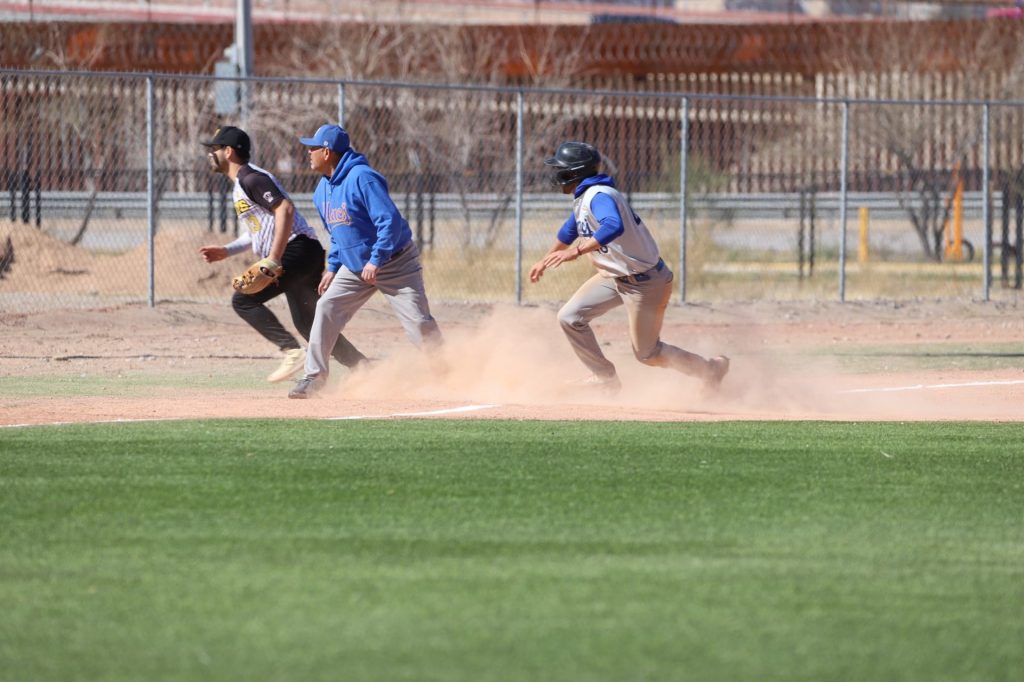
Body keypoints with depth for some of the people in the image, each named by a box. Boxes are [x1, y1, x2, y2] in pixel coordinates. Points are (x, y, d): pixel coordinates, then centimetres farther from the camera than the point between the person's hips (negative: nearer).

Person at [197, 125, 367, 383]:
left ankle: (293, 352, -18)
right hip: (303, 256, 11)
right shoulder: (242, 184, 23)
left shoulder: (251, 179, -10)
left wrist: (273, 259, -26)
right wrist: (226, 251, 20)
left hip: (297, 250, -11)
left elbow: (285, 209, -23)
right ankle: (362, 368, 10)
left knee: (244, 300, -13)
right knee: (307, 323, 13)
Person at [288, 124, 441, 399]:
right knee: (327, 308, -5)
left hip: (395, 262, -8)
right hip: (354, 267, 8)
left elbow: (390, 221, -27)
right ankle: (314, 376, -2)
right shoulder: (323, 189, 6)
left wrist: (376, 261, -28)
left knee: (419, 323, -11)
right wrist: (333, 267, 11)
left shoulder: (362, 178, -23)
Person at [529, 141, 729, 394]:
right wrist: (545, 260, 37)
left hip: (644, 282, -9)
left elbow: (614, 226, -48)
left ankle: (710, 369, 21)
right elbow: (570, 231, 26)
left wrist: (576, 251, -53)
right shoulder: (583, 198, 6)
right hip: (613, 276, 9)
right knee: (570, 317, 1)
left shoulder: (599, 196, -26)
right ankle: (605, 378, 13)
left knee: (648, 354, 2)